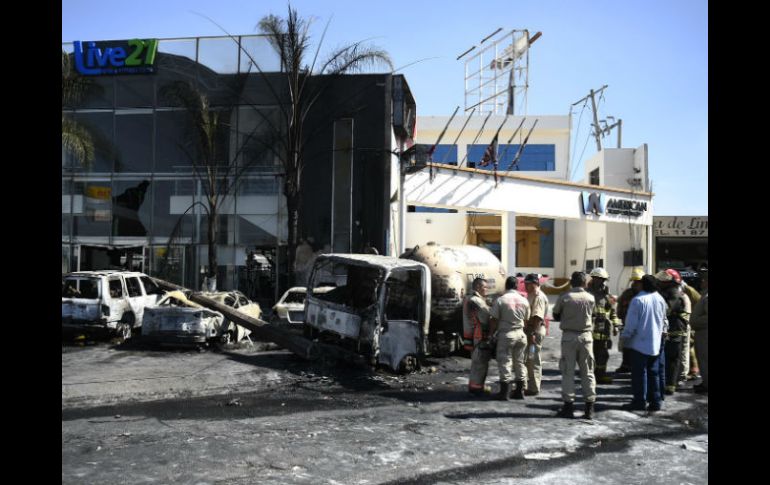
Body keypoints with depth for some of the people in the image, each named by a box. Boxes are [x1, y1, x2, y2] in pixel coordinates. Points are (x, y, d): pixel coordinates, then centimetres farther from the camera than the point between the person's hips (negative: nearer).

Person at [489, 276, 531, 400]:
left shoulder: (500, 300, -11)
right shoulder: (524, 301, 3)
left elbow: (494, 320, -9)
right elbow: (526, 319, 9)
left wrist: (491, 333, 1)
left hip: (506, 334, -4)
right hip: (520, 334, 4)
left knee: (505, 362, 1)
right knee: (519, 362, 13)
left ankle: (505, 392, 2)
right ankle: (519, 391, 19)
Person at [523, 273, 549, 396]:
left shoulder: (539, 297, -15)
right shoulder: (531, 296, 17)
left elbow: (538, 317, -23)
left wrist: (532, 333, -26)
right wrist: (527, 331, 19)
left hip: (535, 331, -10)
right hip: (529, 330, 10)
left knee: (533, 360, -5)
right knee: (528, 359, 15)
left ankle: (533, 388, 1)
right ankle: (530, 385, 24)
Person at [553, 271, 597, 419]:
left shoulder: (564, 297, -7)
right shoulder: (591, 298, -2)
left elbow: (556, 315, 2)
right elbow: (590, 314, 7)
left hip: (569, 336, -2)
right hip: (586, 336, 2)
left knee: (568, 372, 5)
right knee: (588, 372, 9)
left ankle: (568, 406, 7)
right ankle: (589, 408, 11)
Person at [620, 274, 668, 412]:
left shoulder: (638, 300, -16)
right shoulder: (660, 299, 4)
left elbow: (631, 322, -14)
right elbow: (664, 320, 15)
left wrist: (625, 337, -4)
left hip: (639, 342, -6)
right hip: (655, 343, 6)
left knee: (639, 372, 1)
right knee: (654, 372, 13)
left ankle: (640, 401, 5)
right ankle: (655, 401, 16)